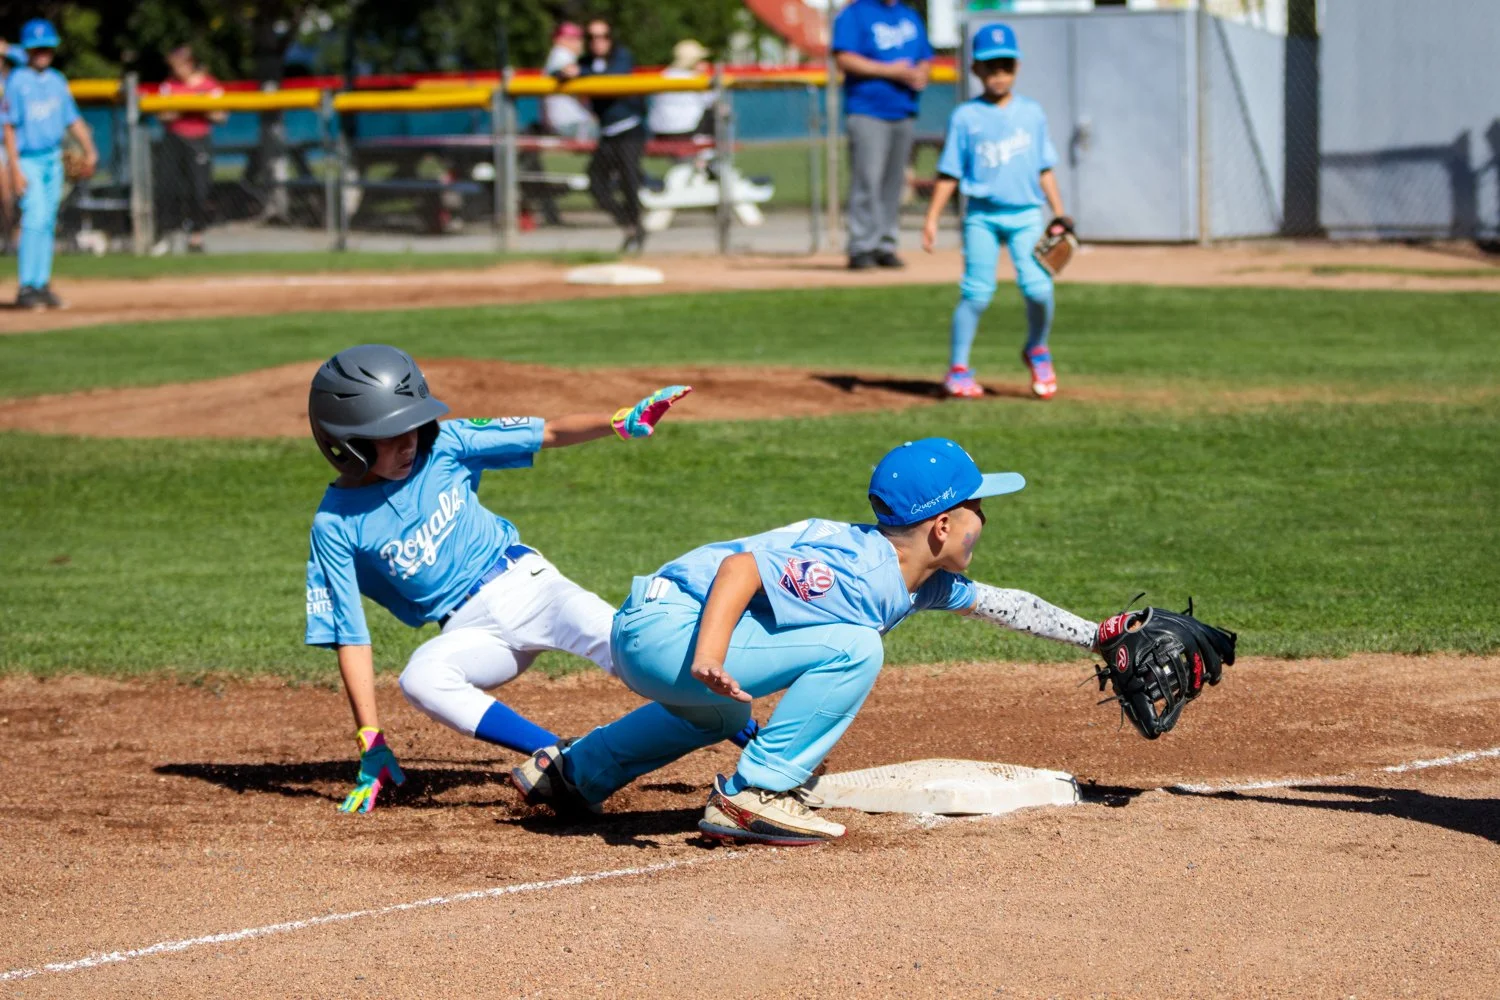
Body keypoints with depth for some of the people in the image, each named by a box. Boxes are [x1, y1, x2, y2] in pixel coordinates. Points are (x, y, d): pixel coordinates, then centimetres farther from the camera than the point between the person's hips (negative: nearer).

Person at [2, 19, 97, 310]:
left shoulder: (57, 81, 10)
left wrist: (89, 150, 3)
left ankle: (41, 284, 14)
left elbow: (72, 119, 16)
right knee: (34, 218, -15)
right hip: (28, 161, -6)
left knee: (47, 223, 8)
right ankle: (26, 288, -15)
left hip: (53, 161, 6)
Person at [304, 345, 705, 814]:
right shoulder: (335, 525, -7)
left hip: (526, 583, 1)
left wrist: (623, 421, -16)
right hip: (471, 630, -1)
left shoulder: (443, 445, -2)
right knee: (421, 678, -34)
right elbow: (349, 636, -6)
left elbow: (547, 434, 1)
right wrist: (370, 742, -12)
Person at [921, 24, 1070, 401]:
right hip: (982, 215, -1)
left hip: (1026, 215, 1)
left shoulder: (1031, 112, 10)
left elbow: (1045, 168, 14)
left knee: (1037, 287, -14)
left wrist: (1059, 214, 8)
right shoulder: (966, 117, 3)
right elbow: (949, 172, 4)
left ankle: (1037, 351, 11)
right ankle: (958, 368, 4)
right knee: (976, 292, -8)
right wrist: (932, 217, -3)